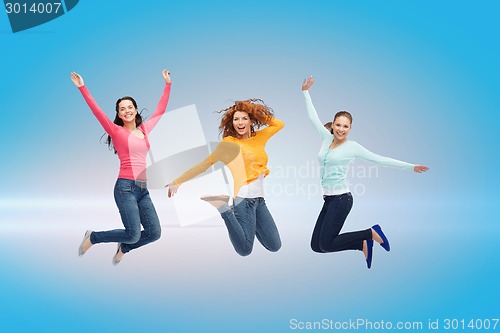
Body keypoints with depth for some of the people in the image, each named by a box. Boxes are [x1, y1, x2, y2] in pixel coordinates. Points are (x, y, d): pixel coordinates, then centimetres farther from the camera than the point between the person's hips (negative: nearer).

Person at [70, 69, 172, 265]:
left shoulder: (144, 129, 14)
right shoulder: (116, 131, 0)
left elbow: (161, 109, 22)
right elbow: (97, 111, -9)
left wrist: (168, 84, 25)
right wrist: (82, 87, -16)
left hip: (143, 189, 6)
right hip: (125, 187, -6)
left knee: (154, 233, 0)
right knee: (134, 235, -12)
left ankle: (123, 247, 28)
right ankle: (92, 237, 13)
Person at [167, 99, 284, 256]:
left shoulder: (259, 137, 10)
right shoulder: (229, 143, -4)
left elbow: (279, 124, 22)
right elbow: (206, 163, -6)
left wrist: (258, 113, 11)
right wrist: (177, 182, -9)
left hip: (259, 198, 6)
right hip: (244, 197, -6)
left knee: (275, 246, 8)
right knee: (245, 250, -9)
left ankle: (249, 222, 25)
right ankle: (224, 210, 3)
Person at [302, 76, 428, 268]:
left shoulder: (352, 146, -5)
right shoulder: (327, 138, 9)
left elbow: (380, 160, -3)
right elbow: (313, 117, 17)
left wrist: (410, 167, -5)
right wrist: (305, 92, 20)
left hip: (341, 199, -7)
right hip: (329, 199, 7)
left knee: (326, 244, -11)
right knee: (316, 245, 4)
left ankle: (371, 233, 5)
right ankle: (363, 244, 16)